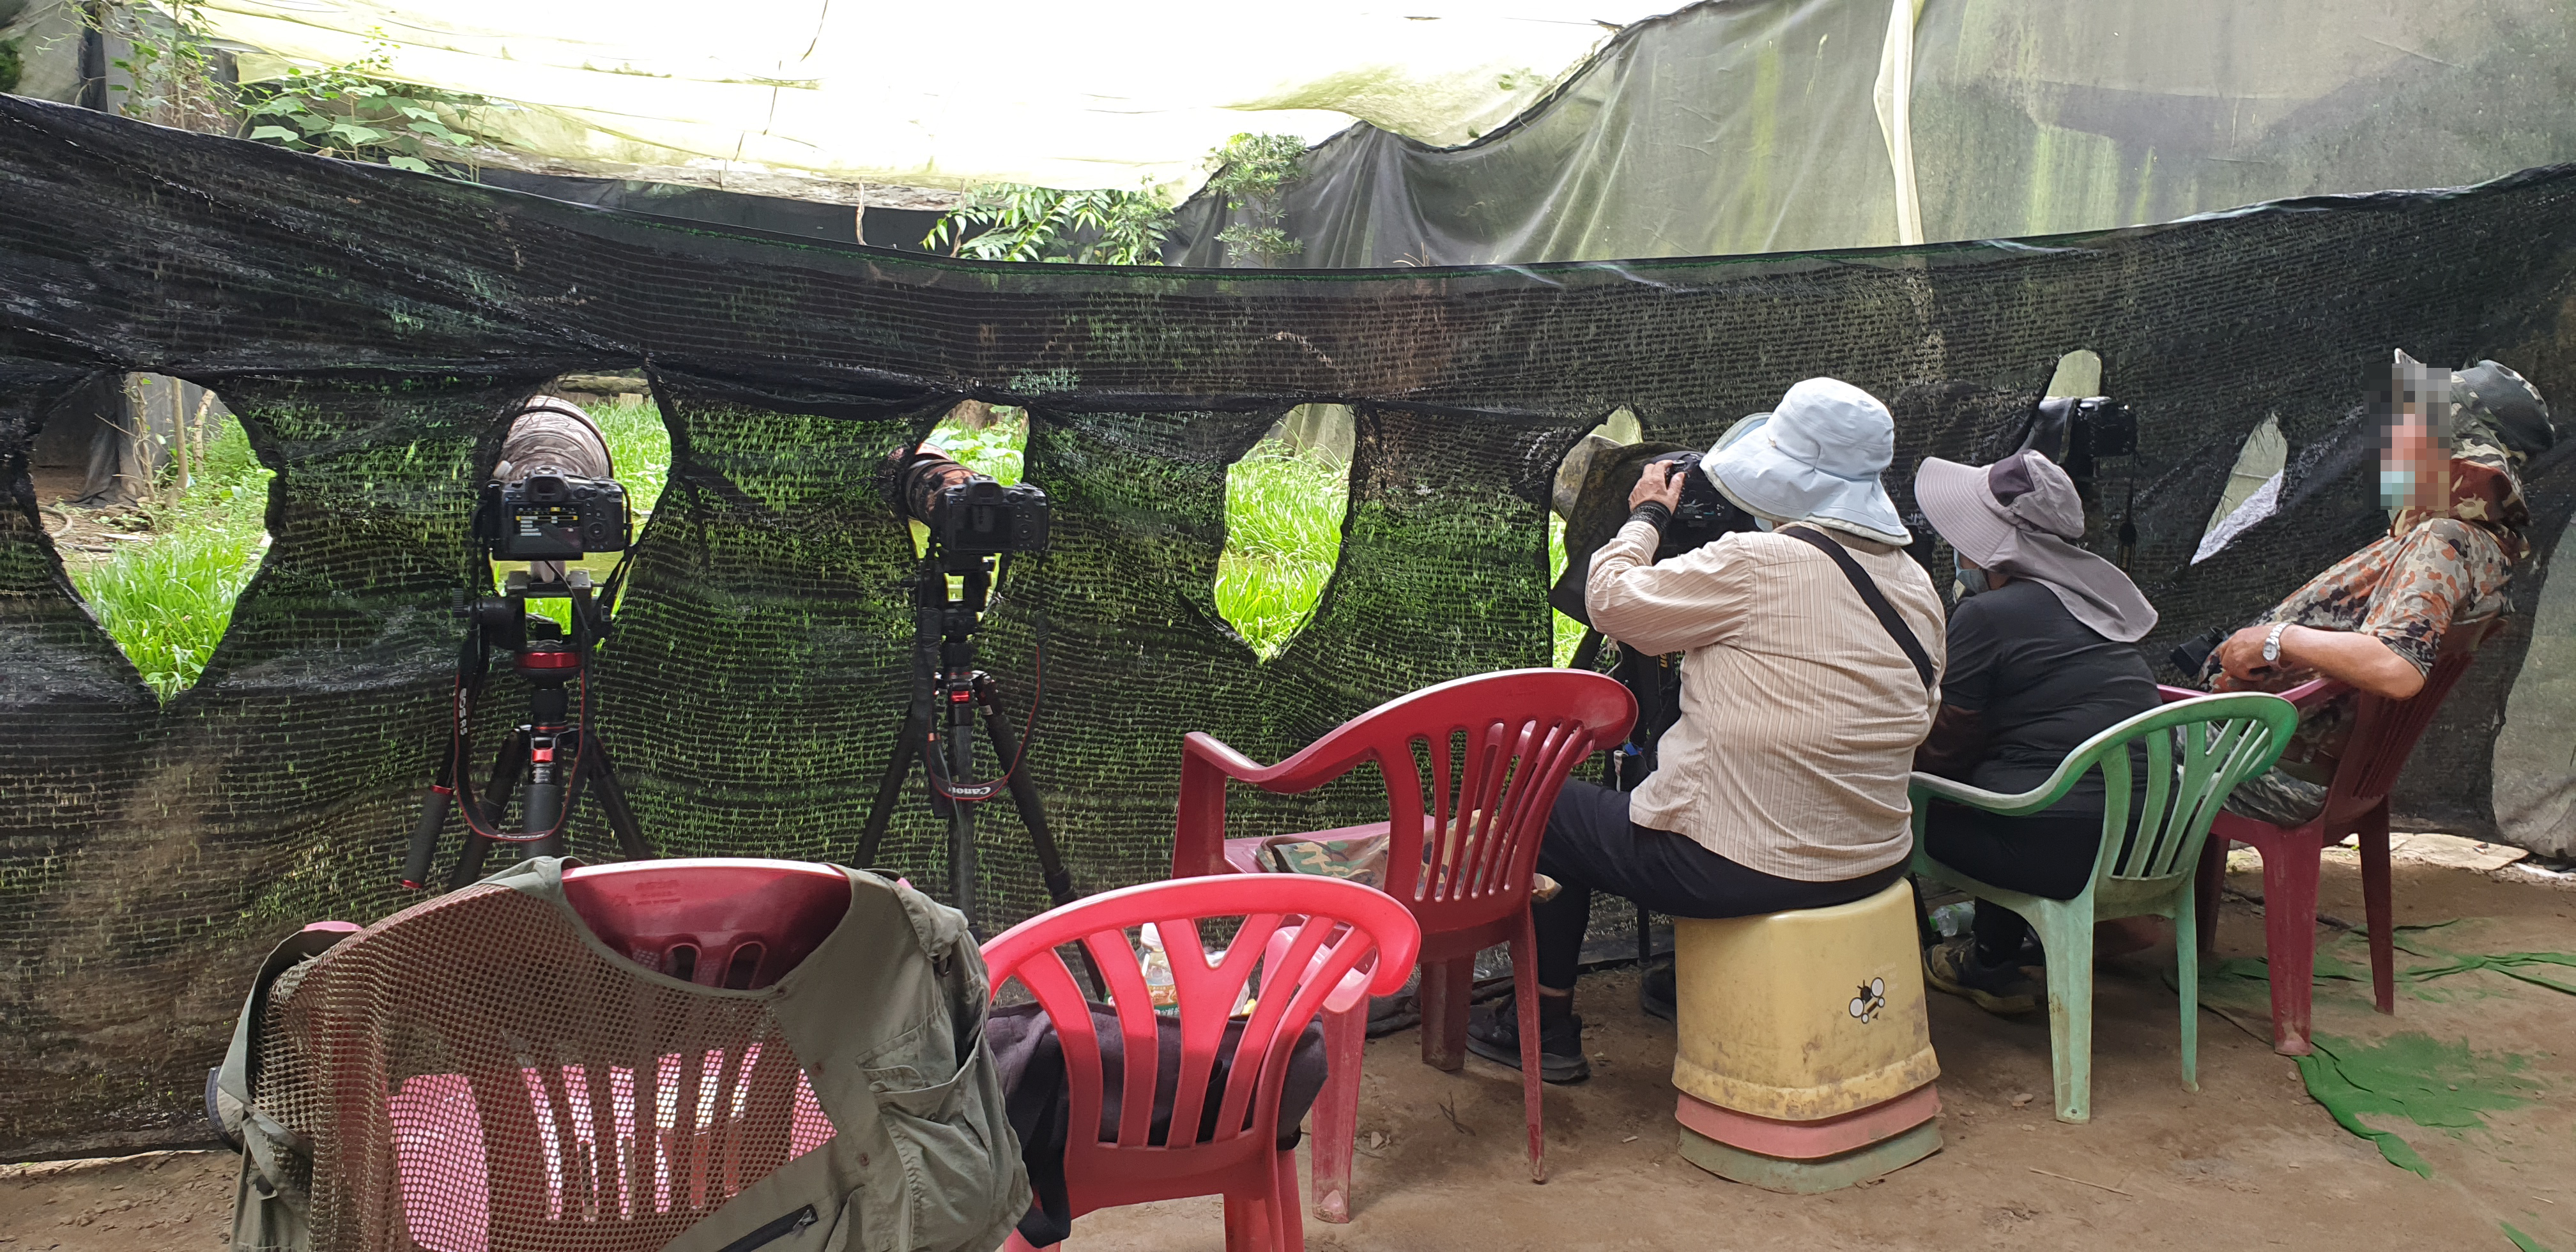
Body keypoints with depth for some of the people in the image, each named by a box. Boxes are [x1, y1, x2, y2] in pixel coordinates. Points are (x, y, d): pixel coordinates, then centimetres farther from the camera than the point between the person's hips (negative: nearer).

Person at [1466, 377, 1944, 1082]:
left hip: (1741, 868, -7)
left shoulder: (1754, 563, -21)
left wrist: (1648, 513, 8)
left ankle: (1546, 1030, 25)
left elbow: (1611, 599, -11)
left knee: (1549, 810, 15)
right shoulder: (1919, 587, 2)